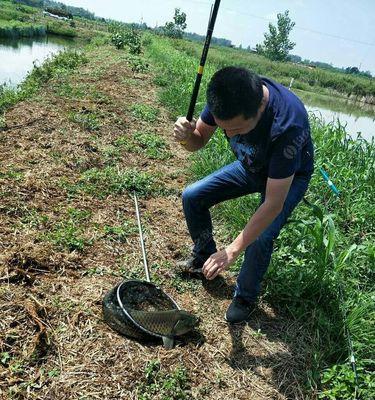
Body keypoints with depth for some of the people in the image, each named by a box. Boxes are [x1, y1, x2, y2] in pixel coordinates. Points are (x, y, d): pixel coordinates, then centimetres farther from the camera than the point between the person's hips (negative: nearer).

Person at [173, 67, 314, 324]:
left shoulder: (287, 124, -43)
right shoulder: (227, 95, -27)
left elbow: (273, 204, -38)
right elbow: (199, 141, -11)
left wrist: (232, 251, -37)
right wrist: (186, 135, -36)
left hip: (289, 176, -5)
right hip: (250, 166, 5)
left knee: (261, 238, -25)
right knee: (192, 197, -4)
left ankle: (246, 297, 5)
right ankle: (204, 256, 20)